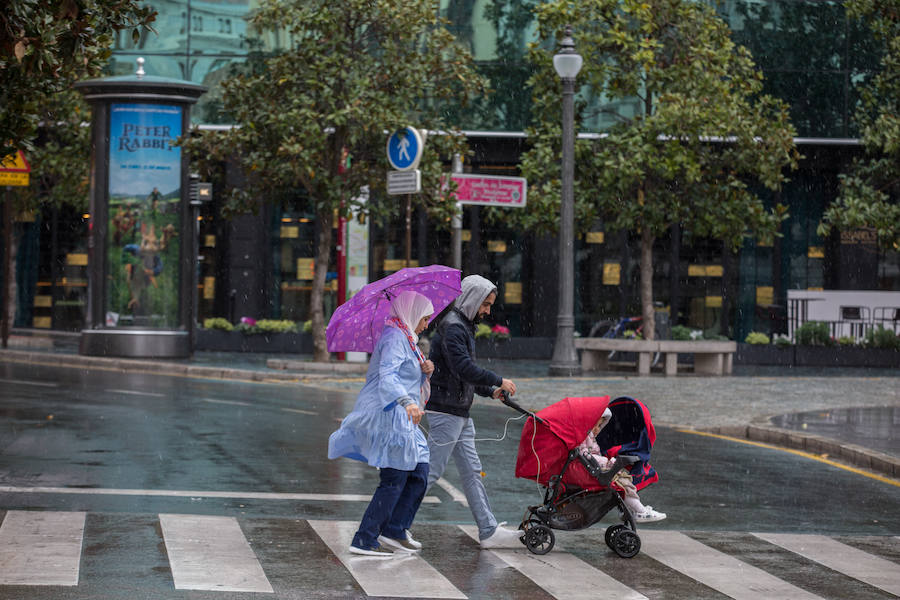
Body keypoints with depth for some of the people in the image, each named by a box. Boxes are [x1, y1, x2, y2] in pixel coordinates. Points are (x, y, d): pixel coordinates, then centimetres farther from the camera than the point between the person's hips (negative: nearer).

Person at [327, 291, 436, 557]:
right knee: (394, 480, -10)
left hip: (401, 420, 10)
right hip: (387, 416, -10)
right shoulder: (395, 337, -11)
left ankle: (394, 530, 15)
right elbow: (387, 375, -27)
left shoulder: (407, 340, 22)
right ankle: (365, 540, -7)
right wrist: (406, 402, -42)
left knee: (418, 473, 9)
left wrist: (424, 371, 3)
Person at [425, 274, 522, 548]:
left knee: (472, 471, 9)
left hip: (460, 413, 10)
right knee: (431, 470, -7)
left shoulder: (464, 326, 18)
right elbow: (464, 368, -25)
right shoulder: (452, 327, -15)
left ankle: (489, 531, 10)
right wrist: (499, 381, -15)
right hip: (445, 410, -10)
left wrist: (490, 391, 10)